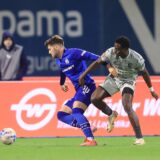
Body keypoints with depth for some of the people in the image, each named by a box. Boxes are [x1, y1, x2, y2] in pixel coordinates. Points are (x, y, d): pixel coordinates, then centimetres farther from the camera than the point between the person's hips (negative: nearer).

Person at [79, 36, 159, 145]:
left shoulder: (137, 59, -27)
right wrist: (83, 75, -10)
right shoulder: (111, 52, -24)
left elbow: (144, 73, -9)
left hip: (128, 82, -4)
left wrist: (151, 90, 0)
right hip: (113, 79, 4)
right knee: (95, 98, -11)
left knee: (127, 107, -25)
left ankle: (139, 138, -22)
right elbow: (97, 62, -9)